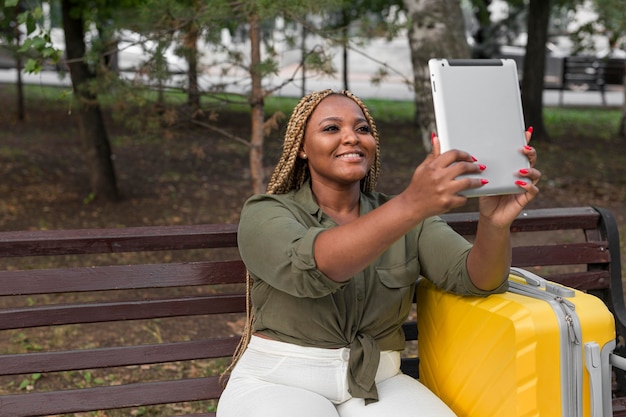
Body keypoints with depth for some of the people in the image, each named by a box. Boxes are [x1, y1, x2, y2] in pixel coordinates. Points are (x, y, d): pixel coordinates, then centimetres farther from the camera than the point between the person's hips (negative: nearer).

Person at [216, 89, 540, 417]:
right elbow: (309, 268, -28)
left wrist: (494, 223, -33)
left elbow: (476, 278, -10)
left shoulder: (405, 216, 5)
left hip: (377, 382, 3)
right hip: (278, 382, -3)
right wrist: (411, 205, -42)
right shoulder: (264, 214, -6)